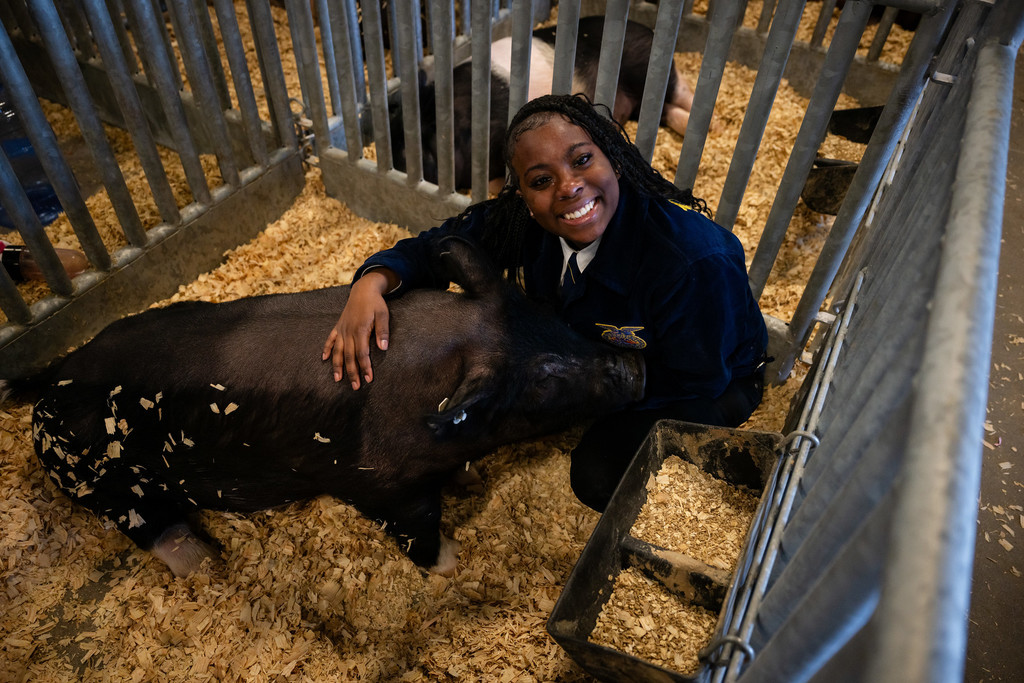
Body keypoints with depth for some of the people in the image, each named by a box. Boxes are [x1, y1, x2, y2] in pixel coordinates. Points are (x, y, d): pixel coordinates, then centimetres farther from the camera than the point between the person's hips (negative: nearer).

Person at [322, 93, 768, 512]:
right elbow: (433, 248, -13)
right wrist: (372, 283, -36)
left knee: (601, 478, -26)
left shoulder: (697, 261, -39)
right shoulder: (520, 219, -24)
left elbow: (696, 384, -27)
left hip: (713, 380, -5)